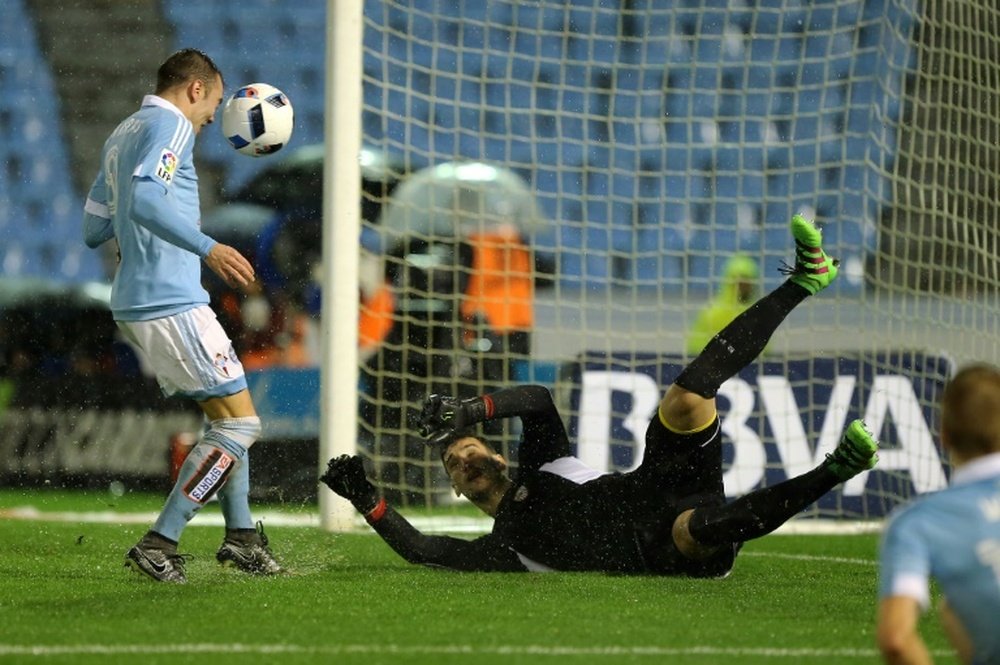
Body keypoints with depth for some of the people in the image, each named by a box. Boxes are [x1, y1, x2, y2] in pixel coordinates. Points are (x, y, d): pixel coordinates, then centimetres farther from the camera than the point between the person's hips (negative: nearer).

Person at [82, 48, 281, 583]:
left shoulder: (122, 134, 19)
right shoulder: (169, 125, -8)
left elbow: (93, 229, 23)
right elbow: (144, 197, -26)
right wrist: (206, 247, -33)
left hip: (135, 306, 10)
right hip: (170, 303, -10)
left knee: (223, 412, 21)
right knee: (239, 422, -7)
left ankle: (241, 536, 18)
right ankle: (158, 546, -11)